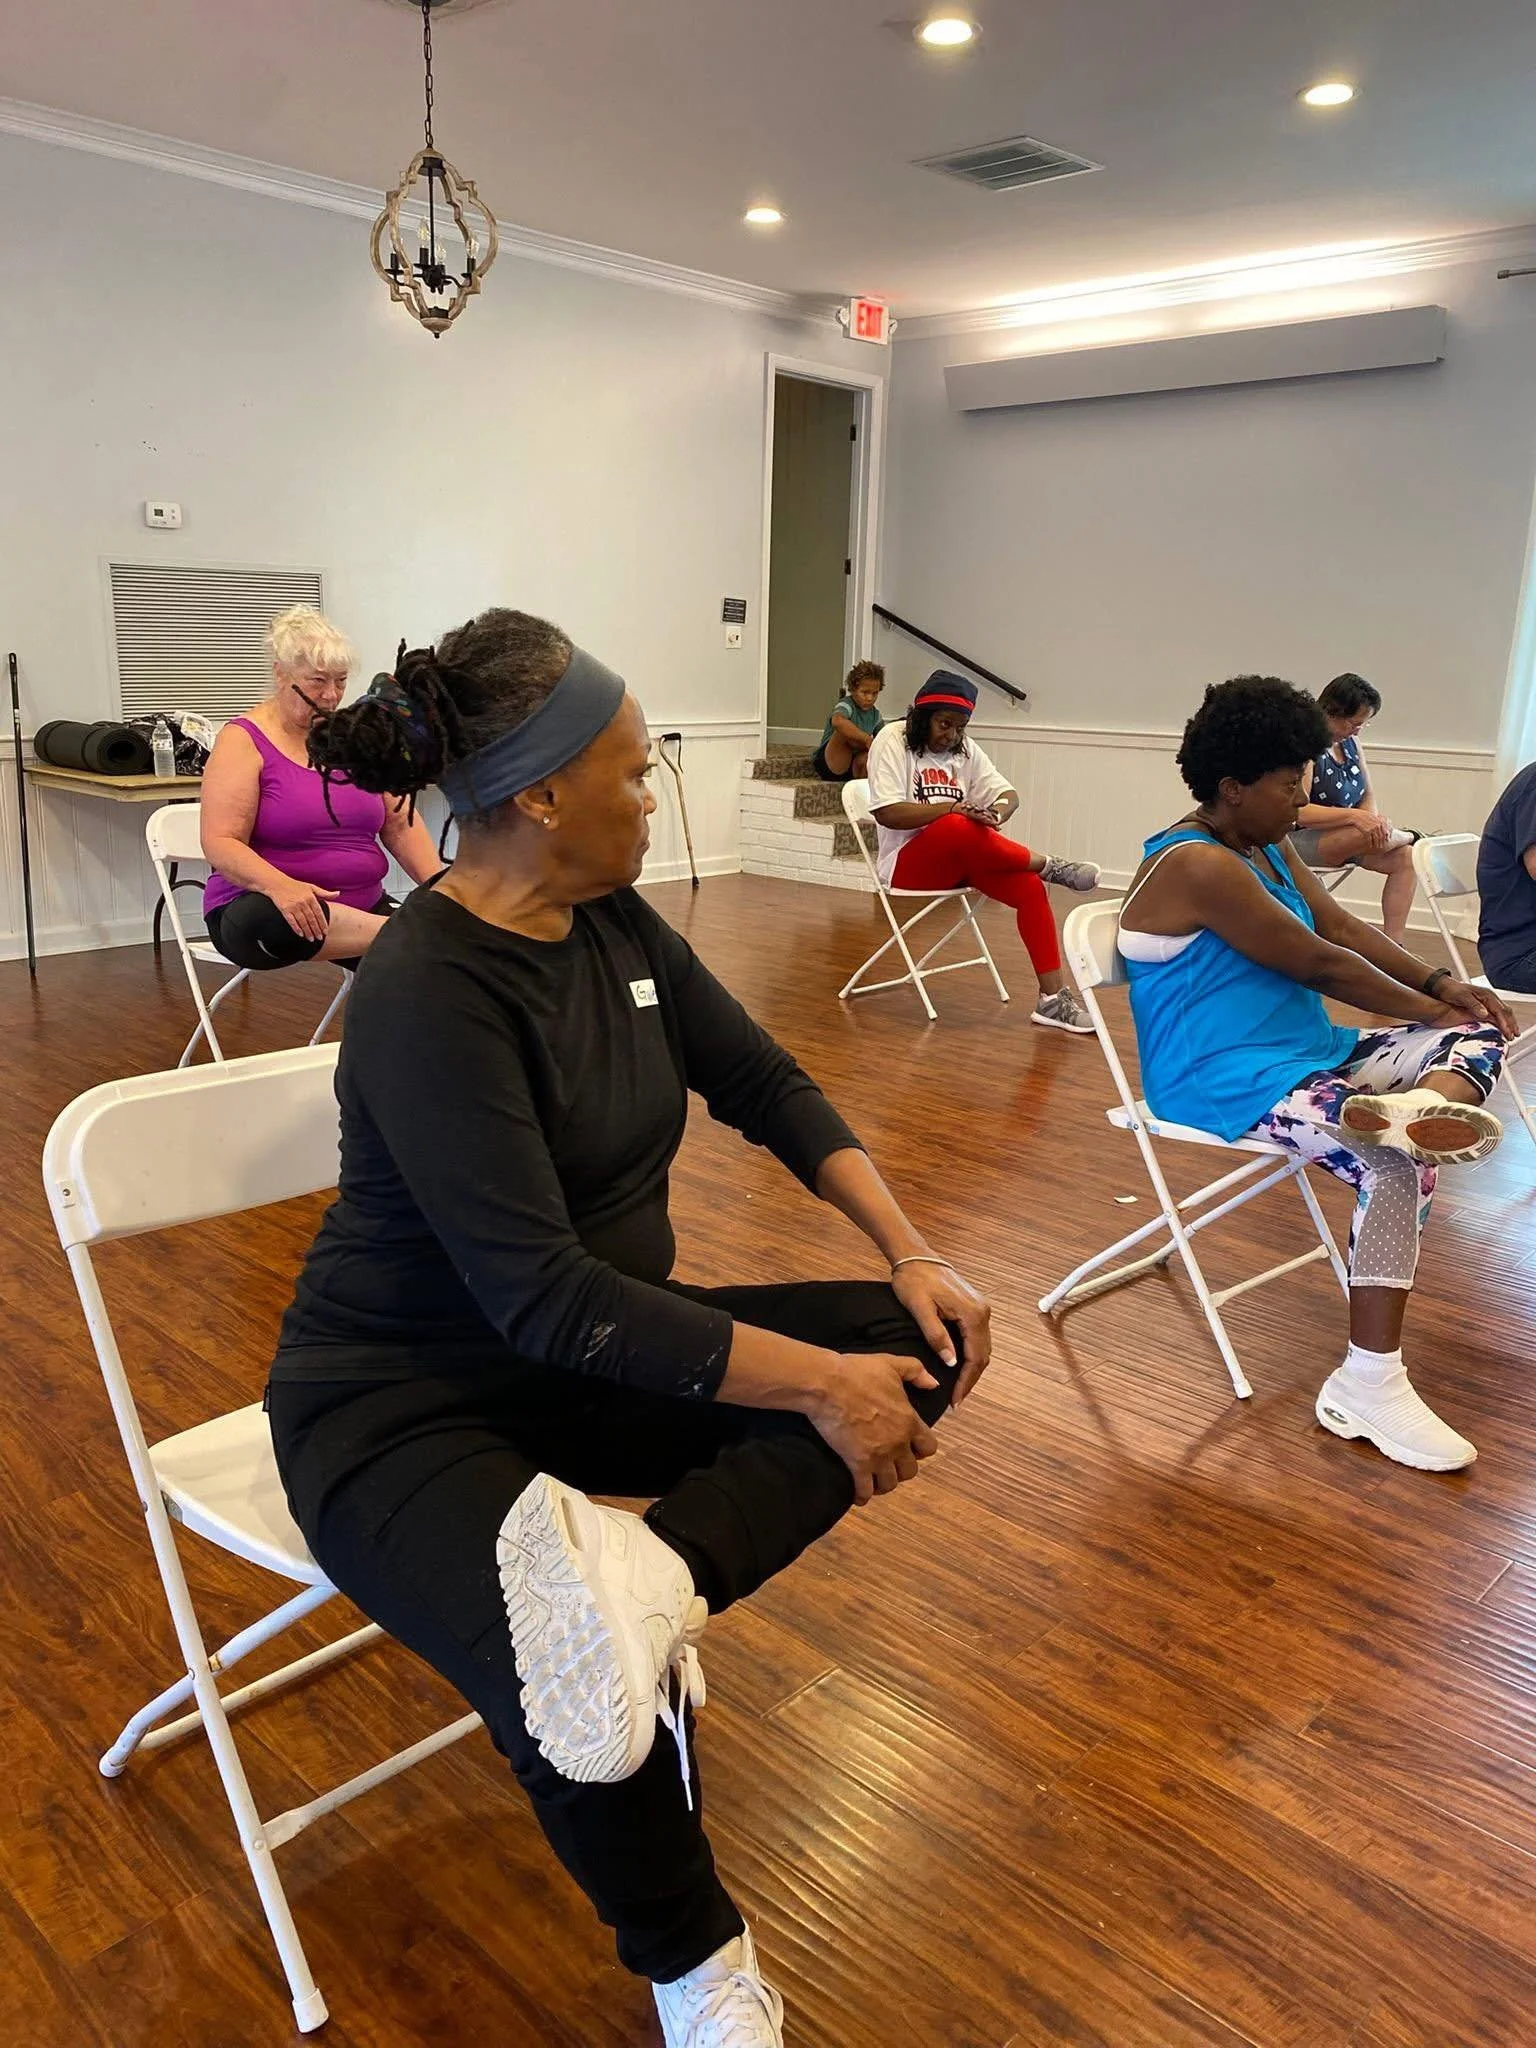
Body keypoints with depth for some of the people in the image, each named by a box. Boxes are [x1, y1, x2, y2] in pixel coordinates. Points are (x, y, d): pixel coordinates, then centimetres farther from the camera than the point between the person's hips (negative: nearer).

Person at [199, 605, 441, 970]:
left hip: (360, 910, 3)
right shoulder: (244, 740, -5)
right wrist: (280, 886, -34)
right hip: (260, 907, -3)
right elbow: (220, 843, -14)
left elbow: (401, 823, 6)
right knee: (276, 920, -41)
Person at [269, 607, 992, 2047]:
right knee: (599, 1710, -32)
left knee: (923, 1341, -7)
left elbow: (763, 1084, 7)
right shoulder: (424, 994, -24)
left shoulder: (613, 921, 0)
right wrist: (820, 1383, -26)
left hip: (604, 1352, 8)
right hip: (407, 1406, -7)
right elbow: (543, 1298, -29)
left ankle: (656, 1568, -27)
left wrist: (911, 1254, -6)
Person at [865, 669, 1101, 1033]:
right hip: (907, 863, -6)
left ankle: (1052, 999, -19)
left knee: (1029, 887, -20)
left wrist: (997, 812, -18)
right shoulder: (892, 740, -6)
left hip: (963, 859, 6)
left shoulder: (964, 748, 11)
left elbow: (1008, 794, 8)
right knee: (959, 828, -37)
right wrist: (951, 808, -29)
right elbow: (887, 813, -18)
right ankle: (1050, 866, -18)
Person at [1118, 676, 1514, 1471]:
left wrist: (1444, 985, -2)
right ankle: (1369, 1385, -23)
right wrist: (1428, 1009, -5)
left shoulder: (1269, 846, 12)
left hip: (1309, 1053, 10)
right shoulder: (1200, 867, -20)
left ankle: (1423, 1107, -28)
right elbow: (1319, 964, -17)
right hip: (1227, 1081, -10)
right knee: (1397, 1165, -29)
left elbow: (1343, 927, 12)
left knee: (1481, 1033, 4)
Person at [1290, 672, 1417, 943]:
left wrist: (1372, 819, -12)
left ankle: (1393, 944, -13)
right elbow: (1298, 811, -25)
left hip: (1344, 838, 8)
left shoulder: (1350, 741, 7)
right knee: (1365, 834, -34)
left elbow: (1368, 795, 12)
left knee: (1405, 857, -14)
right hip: (1301, 840, -8)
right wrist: (1355, 816, -33)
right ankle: (1409, 835, 3)